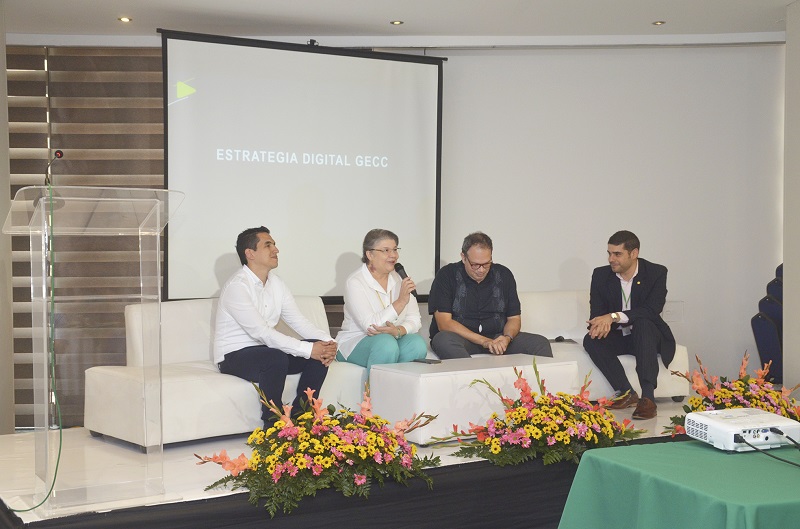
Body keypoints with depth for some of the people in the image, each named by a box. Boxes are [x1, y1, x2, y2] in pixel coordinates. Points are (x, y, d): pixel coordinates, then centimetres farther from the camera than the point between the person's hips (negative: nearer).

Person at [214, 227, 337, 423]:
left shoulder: (275, 282, 7)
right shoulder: (237, 286, -20)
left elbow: (297, 320, 2)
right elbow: (261, 332, -27)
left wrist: (327, 341, -18)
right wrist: (307, 349, -32)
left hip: (266, 350, 8)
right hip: (234, 356, -8)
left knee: (321, 351, -11)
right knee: (276, 359, -37)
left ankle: (298, 415, -5)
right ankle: (272, 424, -21)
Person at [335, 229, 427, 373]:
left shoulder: (400, 278, 8)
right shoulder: (355, 282, -10)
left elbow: (415, 319, 0)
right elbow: (370, 326, -21)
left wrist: (398, 331, -23)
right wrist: (401, 301, -26)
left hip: (393, 339, 5)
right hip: (355, 342, -5)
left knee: (417, 343, -26)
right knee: (386, 343, -36)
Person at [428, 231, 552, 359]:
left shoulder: (504, 275, 9)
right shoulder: (447, 275, -4)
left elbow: (514, 318, 12)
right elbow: (444, 323, -12)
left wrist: (507, 338, -13)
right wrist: (484, 341, -22)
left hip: (497, 337, 3)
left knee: (540, 343, -19)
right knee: (443, 340, -38)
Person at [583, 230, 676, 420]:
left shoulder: (656, 273, -11)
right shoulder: (601, 275, -1)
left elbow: (652, 310, -25)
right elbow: (596, 313, -6)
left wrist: (614, 317, -37)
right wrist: (600, 325, -33)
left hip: (647, 336, -3)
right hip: (617, 338, 3)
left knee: (643, 323, -37)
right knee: (591, 340, -27)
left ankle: (648, 397, -43)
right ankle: (626, 393, -28)